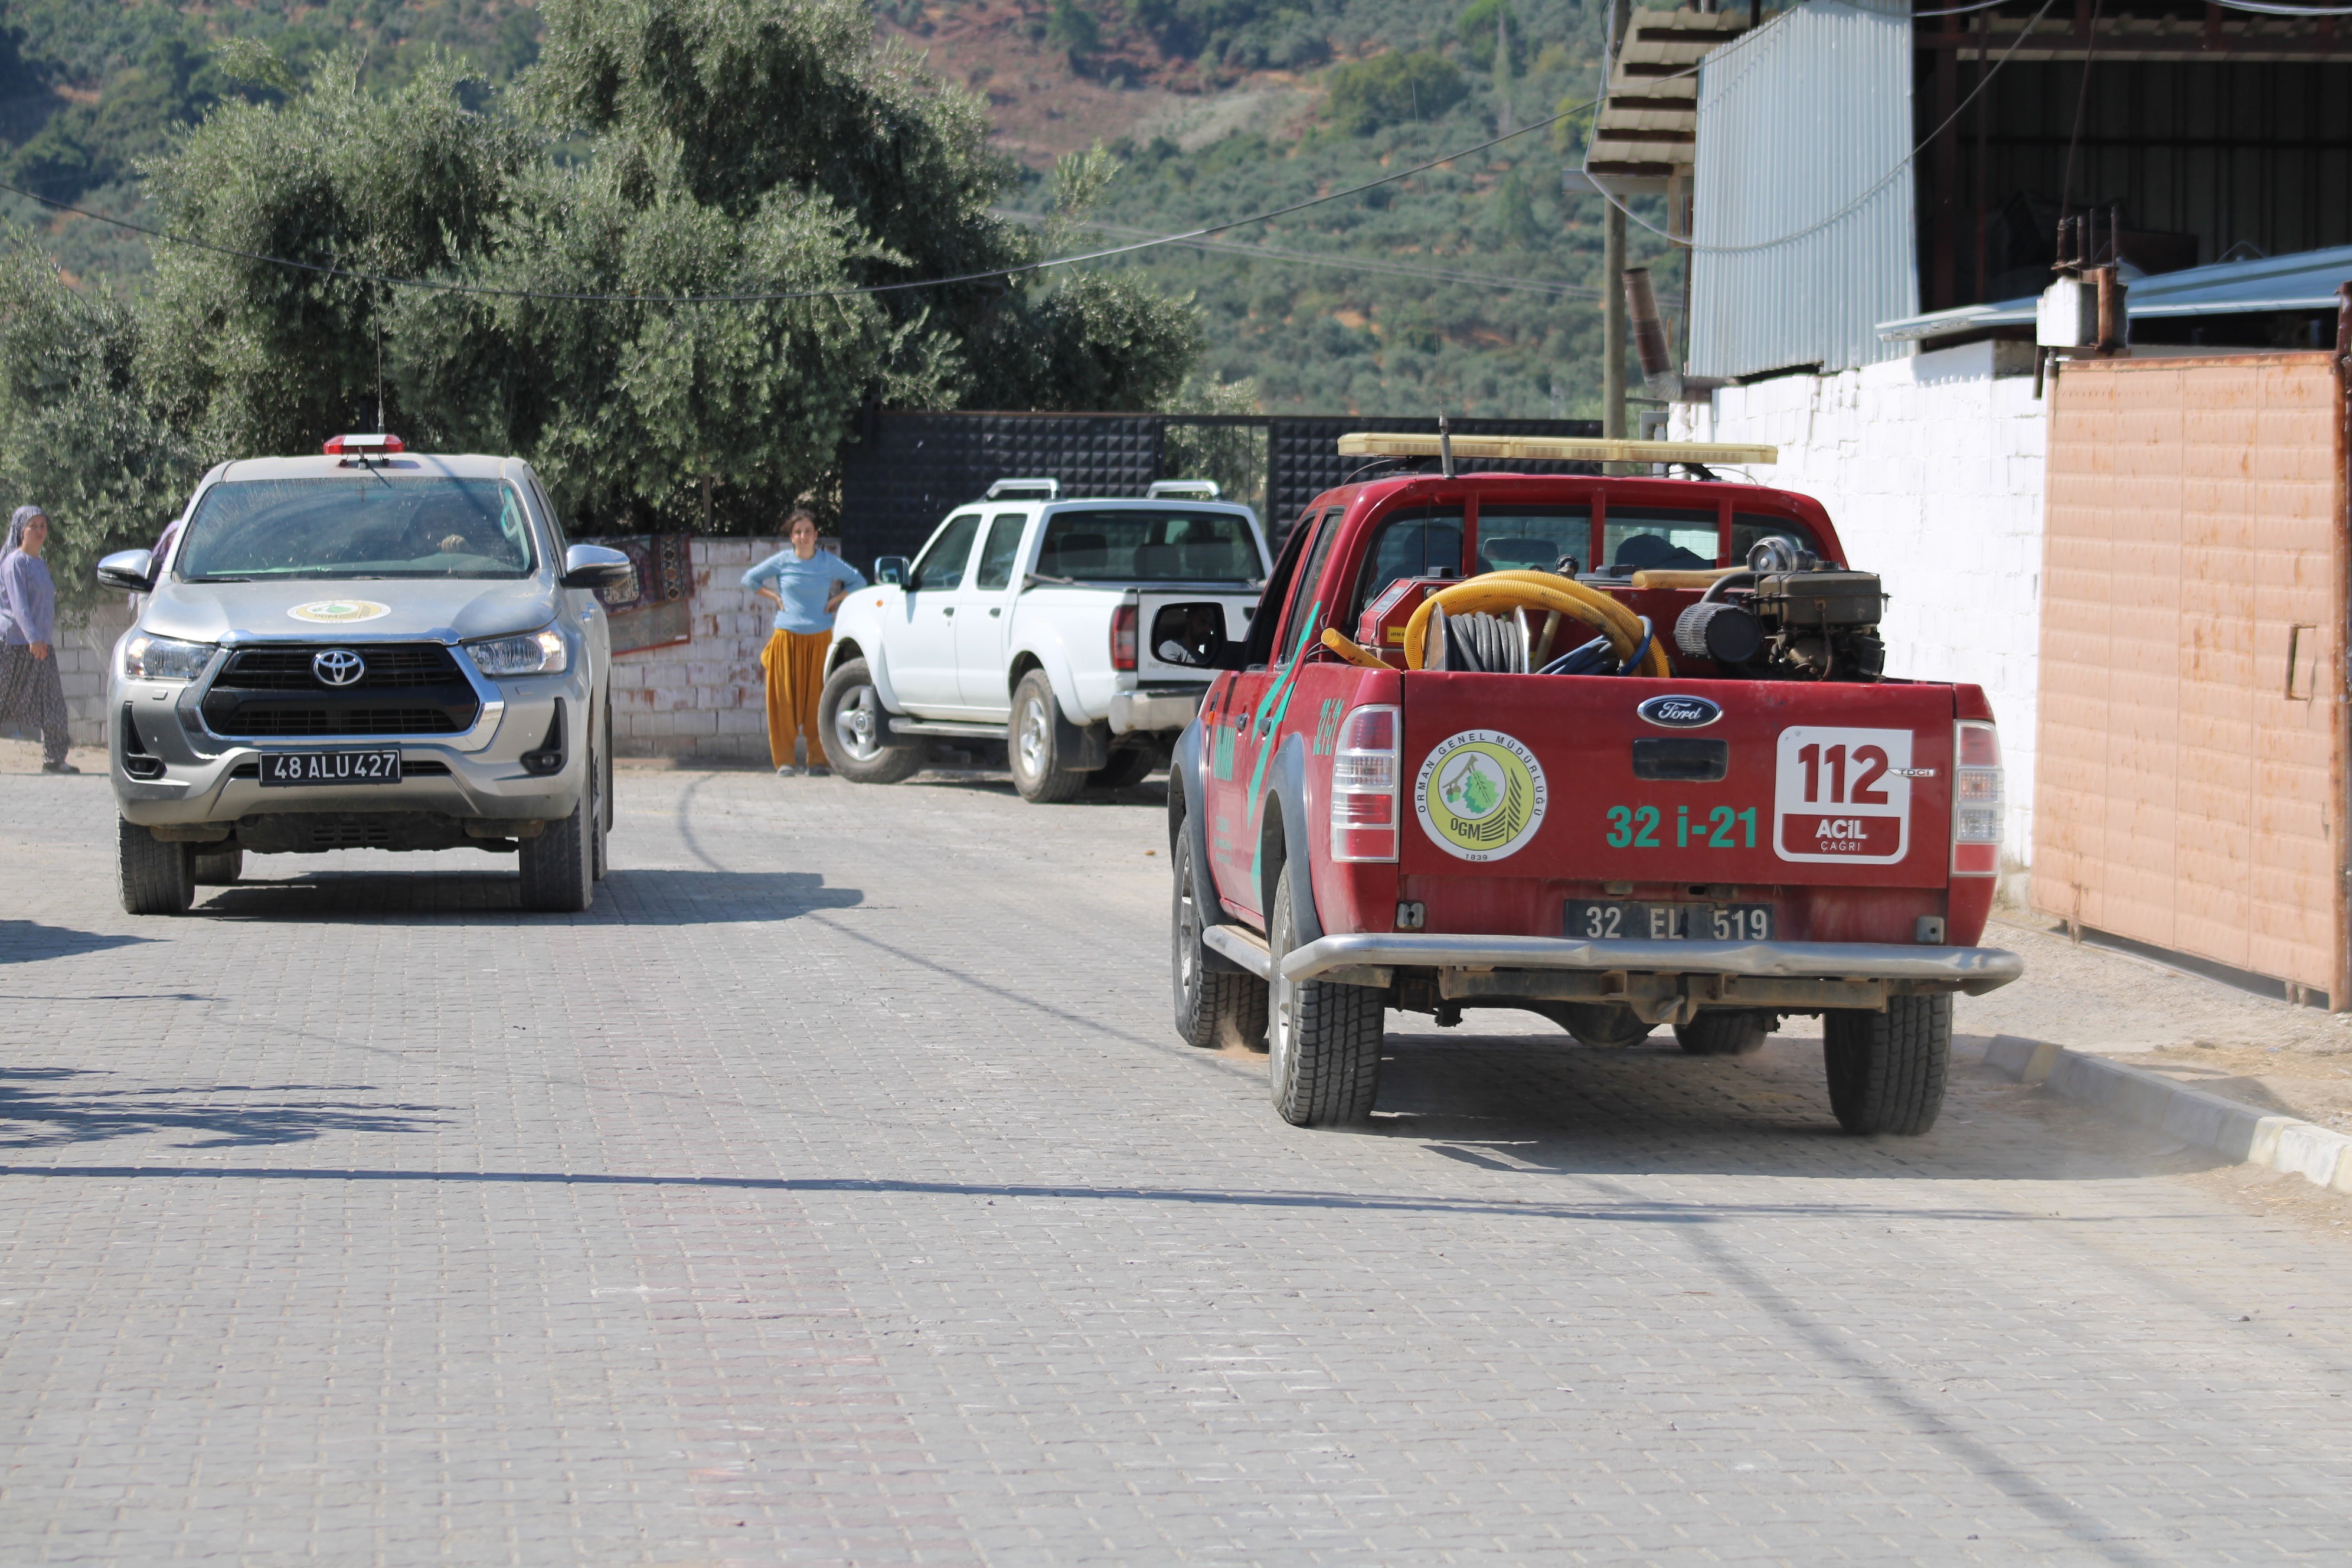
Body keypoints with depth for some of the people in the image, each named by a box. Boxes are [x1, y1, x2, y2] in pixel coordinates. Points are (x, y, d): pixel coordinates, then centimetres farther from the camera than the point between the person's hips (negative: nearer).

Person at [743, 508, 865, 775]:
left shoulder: (829, 563, 5)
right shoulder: (782, 561, 3)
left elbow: (858, 581, 16)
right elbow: (750, 579, 13)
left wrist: (835, 601, 5)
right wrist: (775, 598, 4)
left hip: (819, 640, 0)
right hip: (787, 639, 0)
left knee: (817, 700, -2)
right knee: (785, 699, -3)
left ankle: (818, 760, 3)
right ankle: (784, 760, 2)